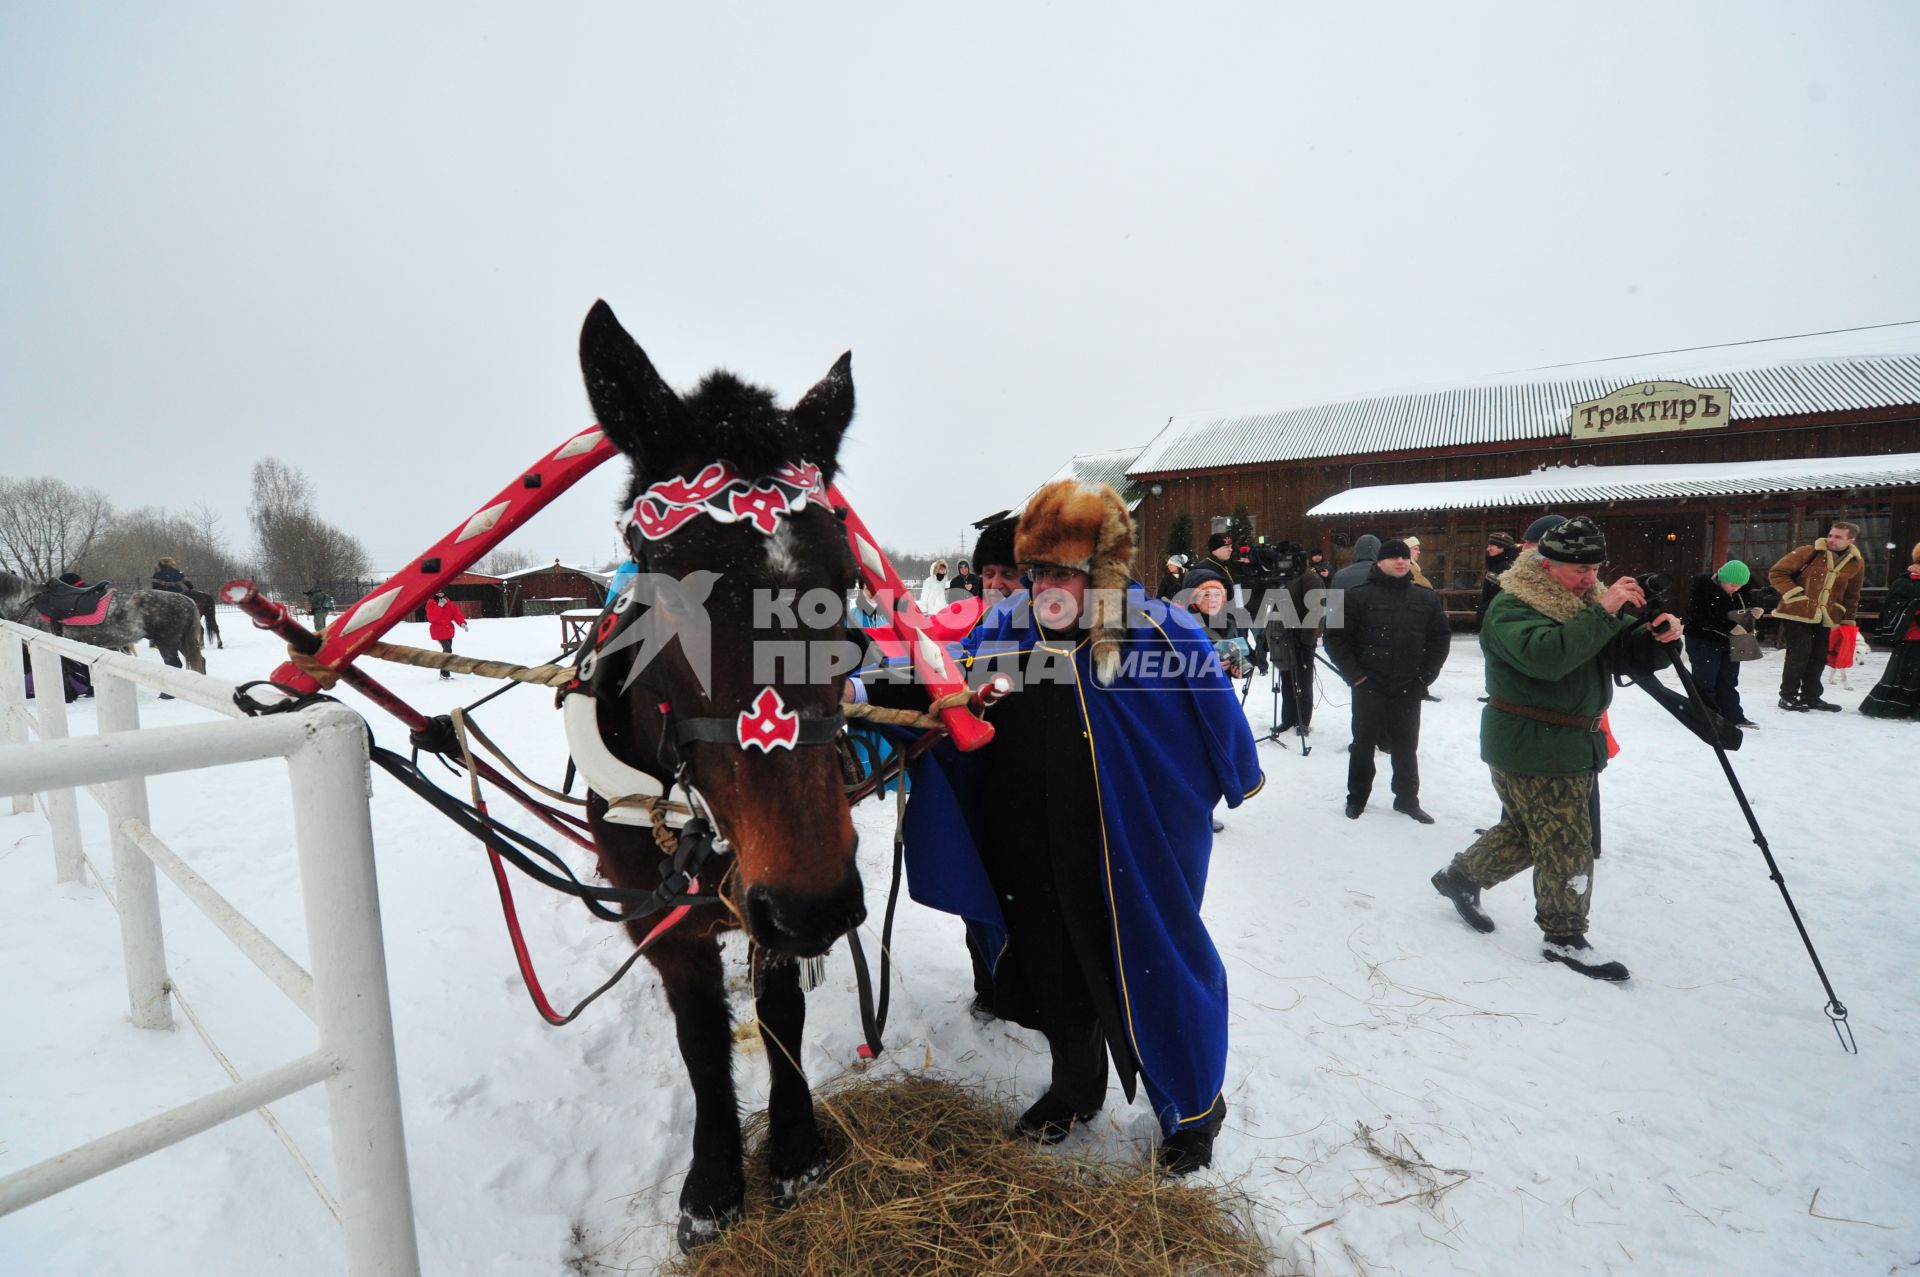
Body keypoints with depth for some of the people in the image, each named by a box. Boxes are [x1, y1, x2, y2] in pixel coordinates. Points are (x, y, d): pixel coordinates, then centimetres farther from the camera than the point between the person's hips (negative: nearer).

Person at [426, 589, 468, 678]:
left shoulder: (449, 603, 6)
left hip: (448, 631, 6)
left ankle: (444, 673, 24)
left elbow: (456, 613, 3)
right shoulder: (431, 603, -9)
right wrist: (440, 606, -27)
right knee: (448, 649, -18)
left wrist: (462, 623, -13)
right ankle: (444, 673, -11)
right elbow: (432, 617, -22)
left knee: (447, 650, 12)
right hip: (438, 632, -6)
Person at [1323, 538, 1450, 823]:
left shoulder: (1427, 599, 5)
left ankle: (1407, 799, 29)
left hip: (1408, 689, 3)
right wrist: (1354, 674, -10)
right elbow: (1335, 637, -5)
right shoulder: (1359, 596, -6)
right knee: (1364, 744, 8)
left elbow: (1440, 639, 12)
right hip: (1368, 686, -3)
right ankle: (1356, 798, 23)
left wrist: (1426, 675, 2)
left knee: (1406, 746, 13)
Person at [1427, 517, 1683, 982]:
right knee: (1568, 844, -1)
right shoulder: (1511, 608, -15)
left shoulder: (1589, 601, 11)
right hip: (1530, 751, -8)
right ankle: (1564, 938, 15)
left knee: (1527, 831, 18)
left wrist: (1659, 634, -14)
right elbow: (1545, 655, -33)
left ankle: (1460, 877, 36)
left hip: (1574, 746, 9)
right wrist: (1602, 613, -31)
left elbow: (1636, 653, 7)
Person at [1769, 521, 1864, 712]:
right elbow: (1776, 573, -7)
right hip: (1797, 614, -5)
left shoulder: (1856, 563, 7)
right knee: (1799, 654, -7)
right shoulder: (1809, 553, -9)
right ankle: (1788, 697, 3)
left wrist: (1847, 620, 16)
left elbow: (1852, 595, 17)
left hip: (1825, 618, 5)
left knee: (1819, 657, 9)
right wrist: (1794, 594, -15)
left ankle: (1811, 696, 22)